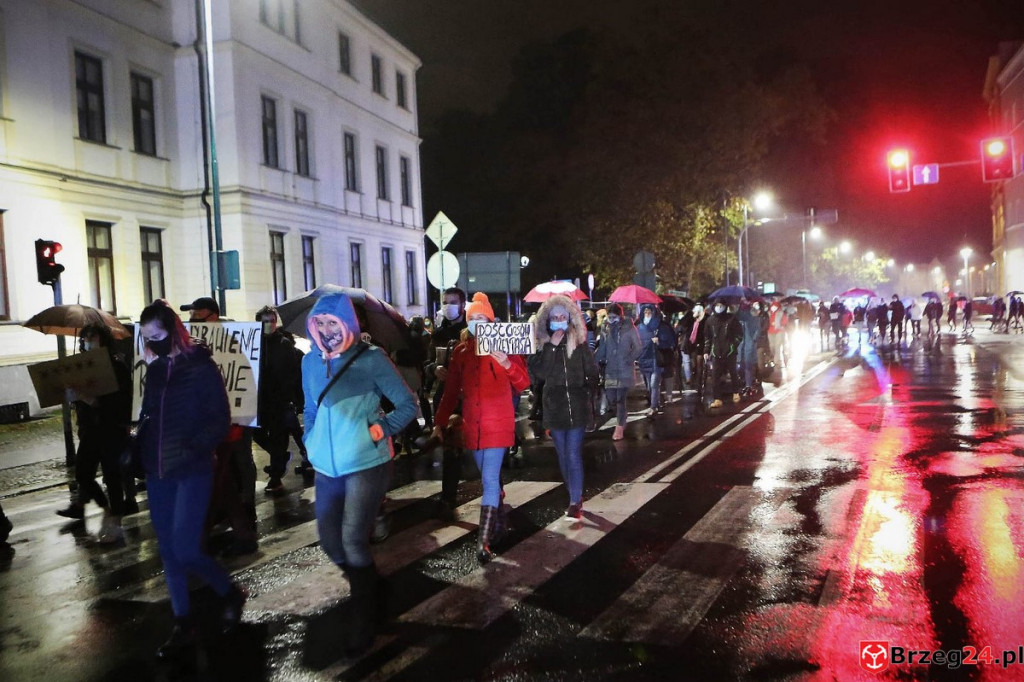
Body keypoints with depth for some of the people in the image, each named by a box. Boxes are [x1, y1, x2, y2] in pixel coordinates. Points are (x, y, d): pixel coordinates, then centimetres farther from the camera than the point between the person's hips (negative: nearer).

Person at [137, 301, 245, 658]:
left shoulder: (201, 367, -9)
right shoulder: (155, 369, 8)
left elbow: (220, 420, -11)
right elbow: (148, 417, 17)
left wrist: (193, 447, -23)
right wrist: (137, 450, 2)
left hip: (192, 471, -6)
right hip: (157, 472, 6)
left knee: (185, 551, -11)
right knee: (168, 552, 10)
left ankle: (231, 594, 16)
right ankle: (183, 625, 23)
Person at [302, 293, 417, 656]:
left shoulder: (371, 359, -9)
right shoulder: (311, 362, 6)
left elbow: (408, 405, -3)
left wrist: (379, 430, -12)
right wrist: (312, 443, 9)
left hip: (366, 463, -6)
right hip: (328, 466, 6)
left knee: (352, 540, -9)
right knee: (329, 539, 11)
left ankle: (363, 621, 10)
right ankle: (367, 592, 40)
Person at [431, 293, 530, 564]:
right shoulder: (460, 351, 8)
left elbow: (523, 383, -7)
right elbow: (451, 390, 14)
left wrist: (507, 364, -24)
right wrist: (440, 421, 13)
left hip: (497, 424, -4)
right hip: (472, 425, 4)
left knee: (490, 480, -10)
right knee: (490, 478, 16)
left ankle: (484, 542, -11)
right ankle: (499, 524, 33)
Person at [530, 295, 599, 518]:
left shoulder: (580, 343, 0)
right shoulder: (543, 345, 1)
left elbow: (592, 372, 6)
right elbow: (541, 372, -14)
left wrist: (586, 390, -1)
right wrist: (551, 346, -18)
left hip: (576, 406, -2)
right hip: (555, 407, 3)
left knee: (573, 455, -9)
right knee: (563, 456, 11)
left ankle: (575, 503, -5)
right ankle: (576, 497, 25)